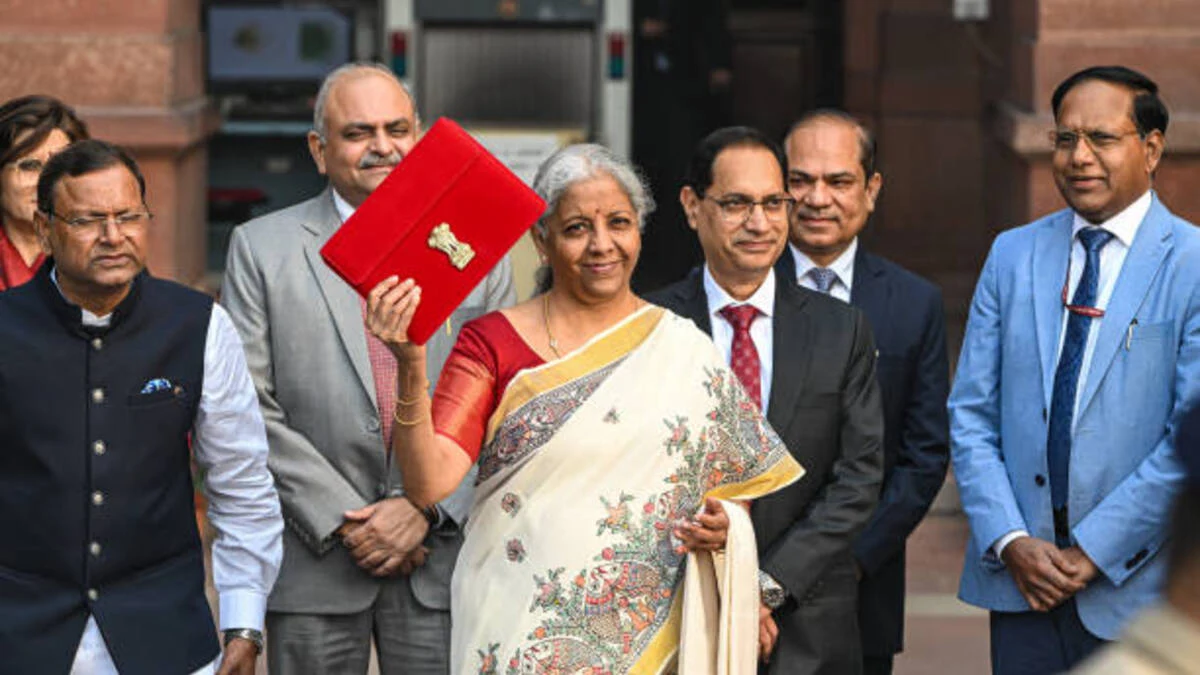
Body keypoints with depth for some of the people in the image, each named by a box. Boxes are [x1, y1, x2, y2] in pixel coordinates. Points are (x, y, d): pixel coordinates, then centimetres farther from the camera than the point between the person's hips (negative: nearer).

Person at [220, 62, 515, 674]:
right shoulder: (262, 248, 3)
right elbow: (249, 407, -4)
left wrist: (426, 508, -9)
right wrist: (343, 518, -10)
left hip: (443, 551, 1)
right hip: (314, 566, -1)